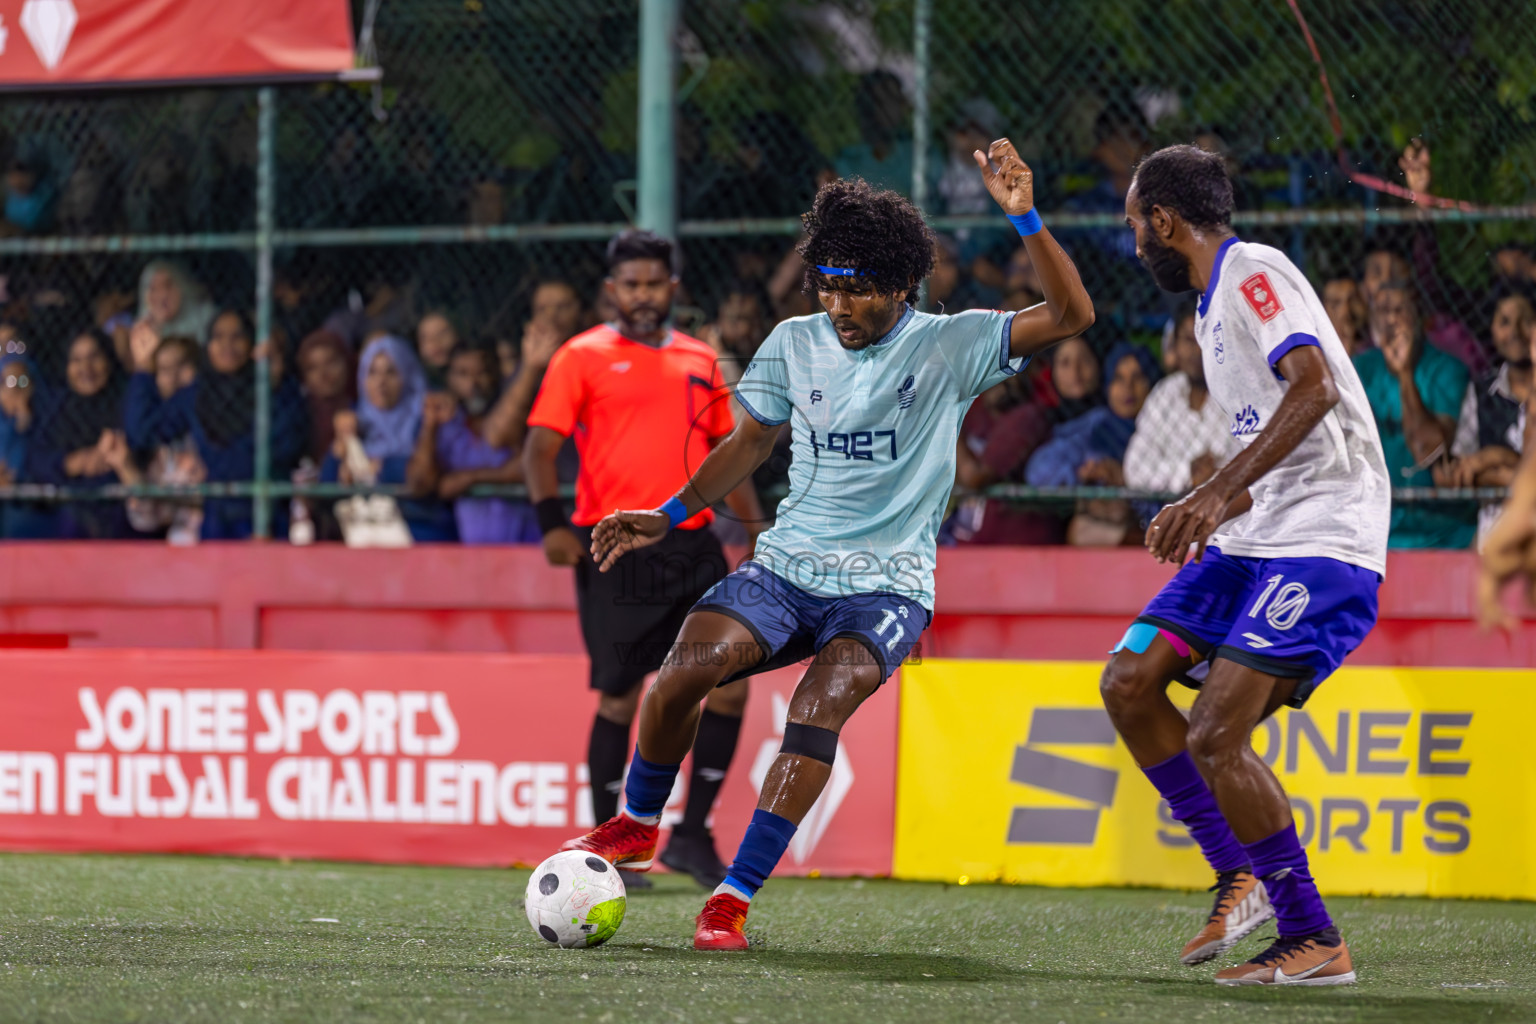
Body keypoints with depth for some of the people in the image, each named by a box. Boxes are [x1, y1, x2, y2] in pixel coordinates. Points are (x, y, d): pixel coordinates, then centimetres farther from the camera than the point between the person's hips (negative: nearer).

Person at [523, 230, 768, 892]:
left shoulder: (700, 362, 16)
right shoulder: (582, 358, 2)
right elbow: (540, 448, -2)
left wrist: (753, 523, 13)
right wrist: (553, 523, -16)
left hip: (692, 545, 5)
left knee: (729, 683, -4)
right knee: (621, 694, -3)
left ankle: (691, 836, 7)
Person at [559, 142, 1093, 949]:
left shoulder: (949, 347, -5)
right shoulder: (795, 344, 6)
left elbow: (1071, 316, -15)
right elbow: (751, 442, 22)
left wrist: (1024, 220, -28)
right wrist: (667, 518, 17)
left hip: (887, 584, -3)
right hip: (786, 564, 3)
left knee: (820, 703, -29)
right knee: (685, 670, -21)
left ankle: (733, 899, -26)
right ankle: (637, 825, 6)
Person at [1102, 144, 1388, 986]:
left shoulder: (1252, 272, -10)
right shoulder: (1213, 305, 21)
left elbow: (1314, 387, -26)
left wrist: (1221, 491, -32)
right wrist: (1208, 508, 19)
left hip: (1322, 539, -10)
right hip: (1256, 538, 10)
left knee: (1215, 736, -17)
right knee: (1129, 683, 1)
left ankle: (1315, 942, -6)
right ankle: (1241, 878, 9)